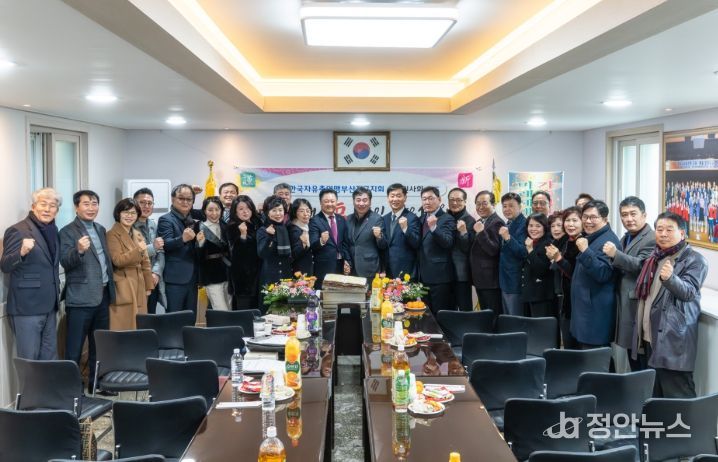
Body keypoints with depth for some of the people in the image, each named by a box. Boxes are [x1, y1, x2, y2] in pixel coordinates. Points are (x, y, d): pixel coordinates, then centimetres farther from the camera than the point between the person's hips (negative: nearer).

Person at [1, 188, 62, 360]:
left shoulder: (53, 230, 10)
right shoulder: (18, 230, -11)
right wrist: (22, 252, -35)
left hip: (49, 307, 7)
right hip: (27, 307, -7)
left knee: (50, 359, 13)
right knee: (29, 360, 0)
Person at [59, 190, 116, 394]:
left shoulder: (100, 229, 13)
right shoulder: (68, 232, -8)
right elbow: (65, 262, -19)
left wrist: (110, 288, 16)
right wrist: (79, 250, -38)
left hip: (102, 295, 7)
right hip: (80, 298, -7)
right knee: (74, 348, 1)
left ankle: (96, 383, 27)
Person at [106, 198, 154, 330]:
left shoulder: (138, 235, 16)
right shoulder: (112, 235, -7)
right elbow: (117, 260, -18)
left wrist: (149, 286, 14)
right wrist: (138, 250, -26)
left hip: (139, 288, 7)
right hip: (123, 289, -7)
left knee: (138, 327, 7)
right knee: (123, 329, -7)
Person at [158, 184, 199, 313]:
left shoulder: (194, 220, 16)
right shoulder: (166, 219, -3)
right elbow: (166, 244, -20)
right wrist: (182, 239, -37)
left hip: (192, 278, 6)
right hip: (175, 278, -6)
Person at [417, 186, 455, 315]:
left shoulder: (447, 219, -9)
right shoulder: (422, 218, 13)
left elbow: (448, 243, -23)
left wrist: (434, 227, -37)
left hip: (439, 276, -7)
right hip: (424, 275, 7)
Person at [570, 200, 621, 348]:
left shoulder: (608, 241, -14)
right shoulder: (590, 239, 17)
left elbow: (603, 274, -26)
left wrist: (585, 251, -30)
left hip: (596, 314, -10)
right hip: (585, 309, 10)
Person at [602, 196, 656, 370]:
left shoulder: (651, 239, -12)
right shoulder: (625, 238, 17)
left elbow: (641, 265, -24)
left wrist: (615, 255, -32)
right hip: (626, 303, 9)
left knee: (641, 355, -6)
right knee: (631, 349, 15)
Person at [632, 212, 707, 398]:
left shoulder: (695, 260, -7)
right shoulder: (655, 257, 15)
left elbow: (689, 292, -20)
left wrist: (670, 278, -38)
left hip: (673, 340, -8)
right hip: (650, 337, 8)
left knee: (676, 397, -9)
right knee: (655, 393, 16)